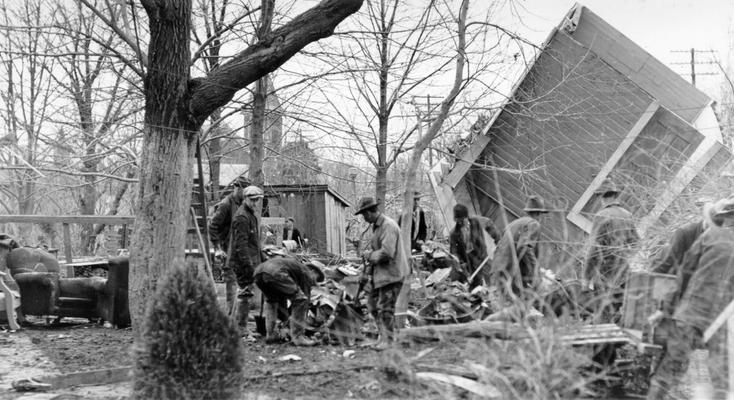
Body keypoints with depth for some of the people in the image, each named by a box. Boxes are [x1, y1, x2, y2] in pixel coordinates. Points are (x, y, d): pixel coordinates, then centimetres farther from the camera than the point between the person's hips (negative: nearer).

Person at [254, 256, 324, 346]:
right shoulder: (307, 272, 21)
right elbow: (306, 296, 20)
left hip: (258, 272, 9)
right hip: (275, 273, -9)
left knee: (271, 300, 34)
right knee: (300, 299, 3)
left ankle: (270, 335, 26)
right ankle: (297, 337, 1)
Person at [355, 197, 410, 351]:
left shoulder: (389, 226, -19)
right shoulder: (377, 226, 13)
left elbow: (386, 253, -27)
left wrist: (369, 255, -11)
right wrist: (368, 269, 13)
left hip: (391, 273, -10)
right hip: (379, 273, 10)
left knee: (386, 308, -5)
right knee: (374, 305, 13)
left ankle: (387, 340, 4)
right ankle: (382, 337, 23)